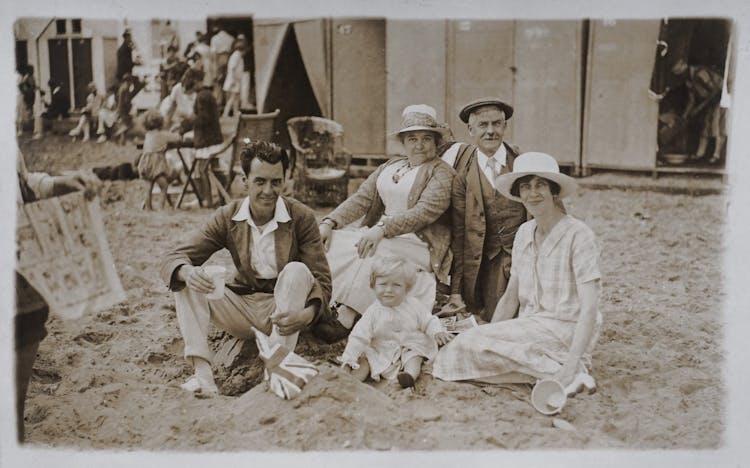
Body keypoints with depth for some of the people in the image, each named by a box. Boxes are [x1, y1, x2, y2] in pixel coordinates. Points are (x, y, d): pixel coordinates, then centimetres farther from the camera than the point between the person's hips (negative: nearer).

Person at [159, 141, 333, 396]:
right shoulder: (227, 217, -5)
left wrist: (308, 313, -40)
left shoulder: (301, 217, -12)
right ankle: (202, 372, -29)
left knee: (297, 271, -31)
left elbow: (322, 278, -16)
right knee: (186, 279, -16)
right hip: (243, 308, 3)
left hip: (283, 310, -3)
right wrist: (187, 272, -37)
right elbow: (172, 259, -10)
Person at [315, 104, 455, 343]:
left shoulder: (442, 173, -3)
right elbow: (362, 198, 10)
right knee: (334, 242, -16)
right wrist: (330, 222, -7)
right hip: (380, 235, 7)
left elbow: (426, 211, -18)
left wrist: (382, 229, -29)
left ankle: (348, 317, -34)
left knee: (372, 251, -34)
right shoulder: (389, 166, 19)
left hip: (419, 244, -7)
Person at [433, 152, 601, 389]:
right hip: (530, 328, 7)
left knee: (470, 342, -20)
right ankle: (544, 366, -6)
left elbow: (589, 309, -18)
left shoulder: (578, 235, -12)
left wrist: (571, 364, -28)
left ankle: (561, 374, -14)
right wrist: (489, 334, 1)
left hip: (565, 331, -7)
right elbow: (510, 297, 13)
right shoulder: (524, 233, 9)